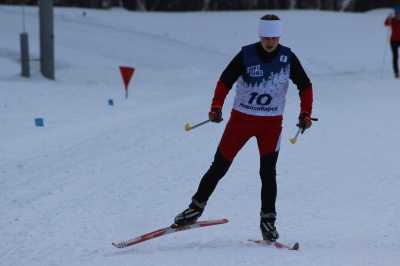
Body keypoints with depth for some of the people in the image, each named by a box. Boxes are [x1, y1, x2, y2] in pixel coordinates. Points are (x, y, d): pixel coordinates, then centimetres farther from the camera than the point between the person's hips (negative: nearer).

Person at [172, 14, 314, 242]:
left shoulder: (287, 58, -5)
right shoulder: (246, 55, -11)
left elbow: (305, 86, 4)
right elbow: (225, 81, -12)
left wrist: (305, 114, -8)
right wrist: (216, 107, -27)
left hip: (272, 123, 1)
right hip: (241, 119, -1)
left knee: (268, 172, -7)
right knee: (219, 167, 0)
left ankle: (268, 220, 5)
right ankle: (197, 207, 14)